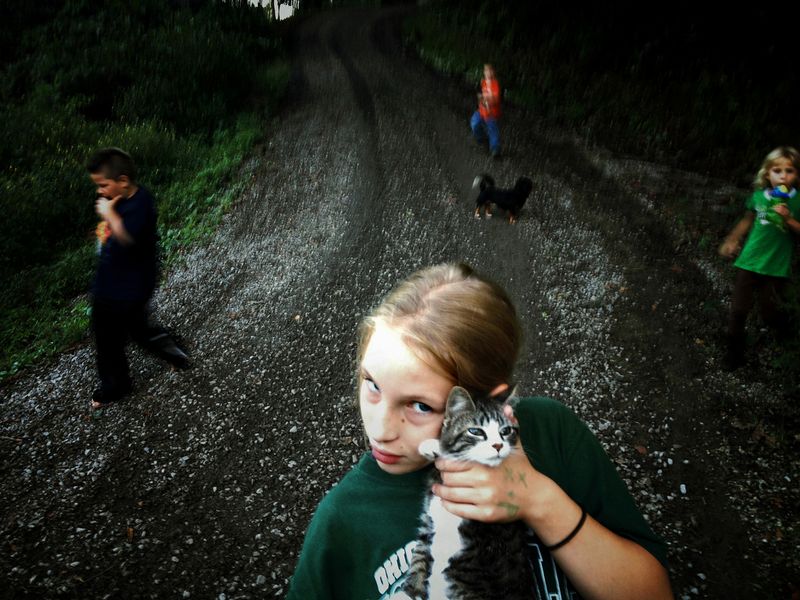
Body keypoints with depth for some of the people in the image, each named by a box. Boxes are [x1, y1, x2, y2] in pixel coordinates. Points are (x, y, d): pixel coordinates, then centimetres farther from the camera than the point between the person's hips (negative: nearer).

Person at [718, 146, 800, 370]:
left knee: (770, 312, 7)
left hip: (776, 266, -2)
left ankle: (782, 324, 44)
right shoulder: (759, 196, -1)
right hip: (749, 261, 2)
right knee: (738, 309, 5)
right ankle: (735, 350, 22)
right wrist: (731, 240, 11)